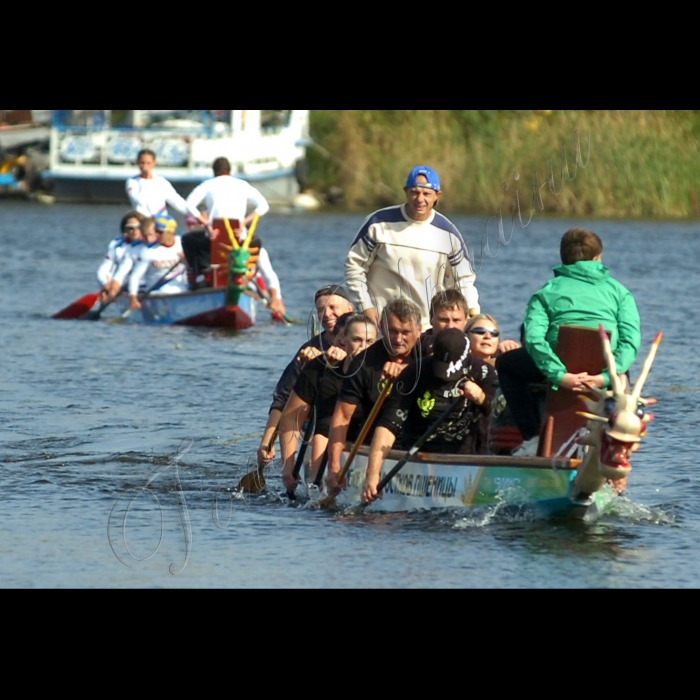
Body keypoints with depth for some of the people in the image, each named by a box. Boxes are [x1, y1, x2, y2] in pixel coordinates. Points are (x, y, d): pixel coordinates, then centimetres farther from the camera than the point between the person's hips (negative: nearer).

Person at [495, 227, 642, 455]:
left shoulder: (546, 292, 10)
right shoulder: (619, 291, 13)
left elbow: (534, 338, -9)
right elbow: (631, 340, -5)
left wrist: (560, 375, -16)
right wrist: (607, 376, -12)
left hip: (563, 367, -2)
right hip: (605, 367, 2)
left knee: (505, 364, 27)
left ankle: (533, 437, 13)